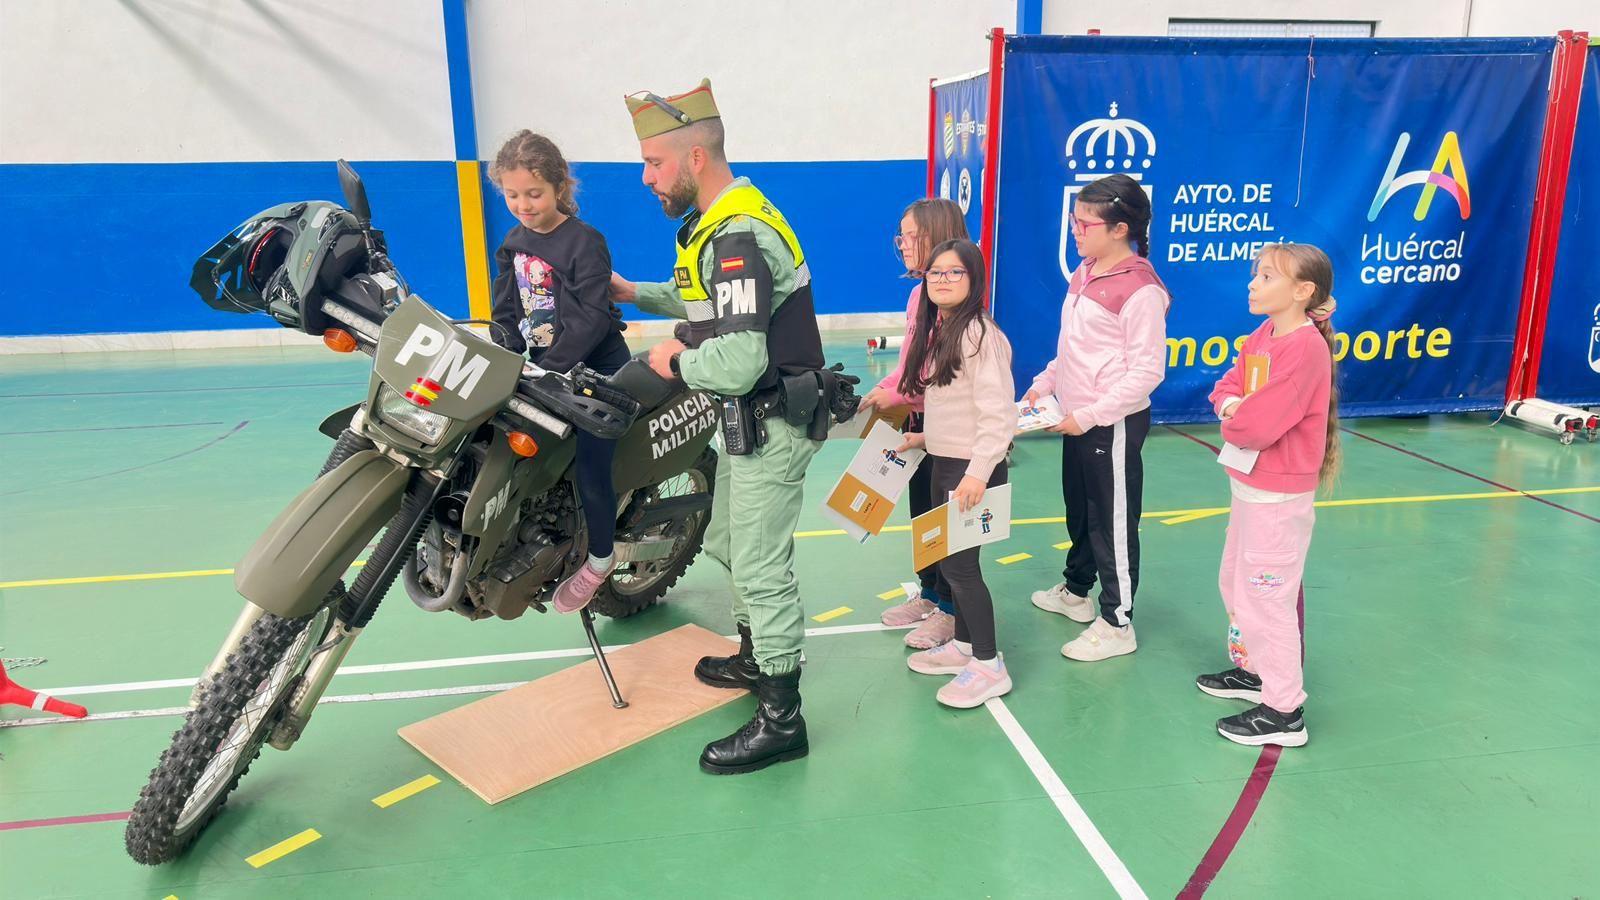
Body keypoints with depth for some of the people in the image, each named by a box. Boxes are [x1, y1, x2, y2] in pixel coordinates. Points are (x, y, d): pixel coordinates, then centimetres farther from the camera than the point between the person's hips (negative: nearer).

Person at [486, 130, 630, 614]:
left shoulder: (584, 242, -14)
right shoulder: (513, 244, 8)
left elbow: (593, 318, -22)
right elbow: (506, 312, 8)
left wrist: (552, 365, -29)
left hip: (594, 371, -7)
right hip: (542, 369, 7)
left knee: (590, 469, -3)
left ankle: (600, 559, 18)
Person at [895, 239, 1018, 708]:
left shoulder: (978, 333, -18)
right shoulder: (937, 331, 12)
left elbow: (998, 413, -24)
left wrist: (978, 473, -28)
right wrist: (925, 437, 15)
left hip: (973, 469, -9)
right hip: (943, 463, 9)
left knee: (959, 562, -4)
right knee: (947, 559, 15)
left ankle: (989, 666, 8)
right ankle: (962, 646, 30)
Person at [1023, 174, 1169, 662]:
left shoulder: (1140, 290, -20)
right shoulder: (1084, 274, 7)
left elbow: (1147, 371, -21)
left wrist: (1090, 416, -22)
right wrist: (1044, 383, 8)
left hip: (1115, 423, -9)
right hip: (1076, 418, 9)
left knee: (1113, 522, 2)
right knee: (1078, 509, 23)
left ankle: (1117, 624, 15)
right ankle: (1076, 590, 43)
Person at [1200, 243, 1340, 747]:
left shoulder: (1305, 347, -23)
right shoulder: (1263, 334, 5)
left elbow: (1259, 426, -28)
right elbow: (1227, 387, 10)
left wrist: (1232, 419, -7)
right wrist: (1232, 406, -12)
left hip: (1279, 495, -9)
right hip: (1248, 485, 10)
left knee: (1267, 596, -2)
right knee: (1235, 583, 21)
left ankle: (1284, 712, 10)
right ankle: (1252, 670, 39)